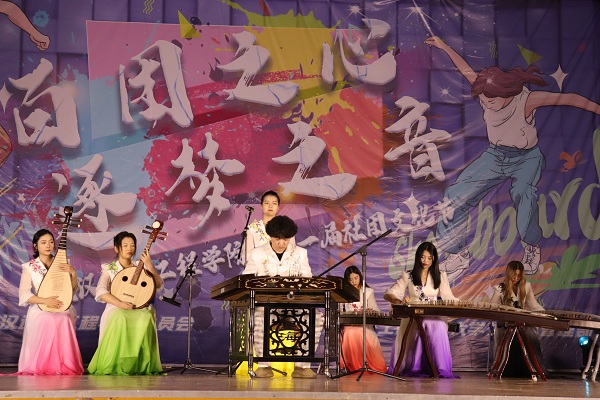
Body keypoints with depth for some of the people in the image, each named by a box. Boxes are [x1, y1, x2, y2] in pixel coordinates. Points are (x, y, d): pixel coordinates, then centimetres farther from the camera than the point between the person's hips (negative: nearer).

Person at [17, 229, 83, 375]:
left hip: (63, 314, 3)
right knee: (41, 355, -18)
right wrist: (45, 300, -23)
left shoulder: (62, 265, 11)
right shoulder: (29, 267, 1)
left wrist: (73, 273, -11)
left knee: (63, 352, -13)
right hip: (40, 314, -2)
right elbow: (24, 295, -8)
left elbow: (74, 289, 8)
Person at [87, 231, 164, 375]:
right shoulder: (109, 269, 8)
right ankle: (114, 364, -30)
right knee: (120, 318, -39)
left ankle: (141, 364, -27)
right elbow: (100, 292, -9)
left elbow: (158, 285, 3)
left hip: (140, 308, 2)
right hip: (116, 308, -2)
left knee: (146, 317, -35)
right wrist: (120, 303, -24)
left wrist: (149, 265, -11)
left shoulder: (140, 266, 15)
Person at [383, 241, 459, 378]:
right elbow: (388, 295, 3)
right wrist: (400, 301, -21)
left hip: (434, 317, 1)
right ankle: (412, 368, -30)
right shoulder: (408, 276, 11)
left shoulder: (440, 277, 16)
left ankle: (440, 369, -33)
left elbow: (449, 299, 8)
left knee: (438, 328, -35)